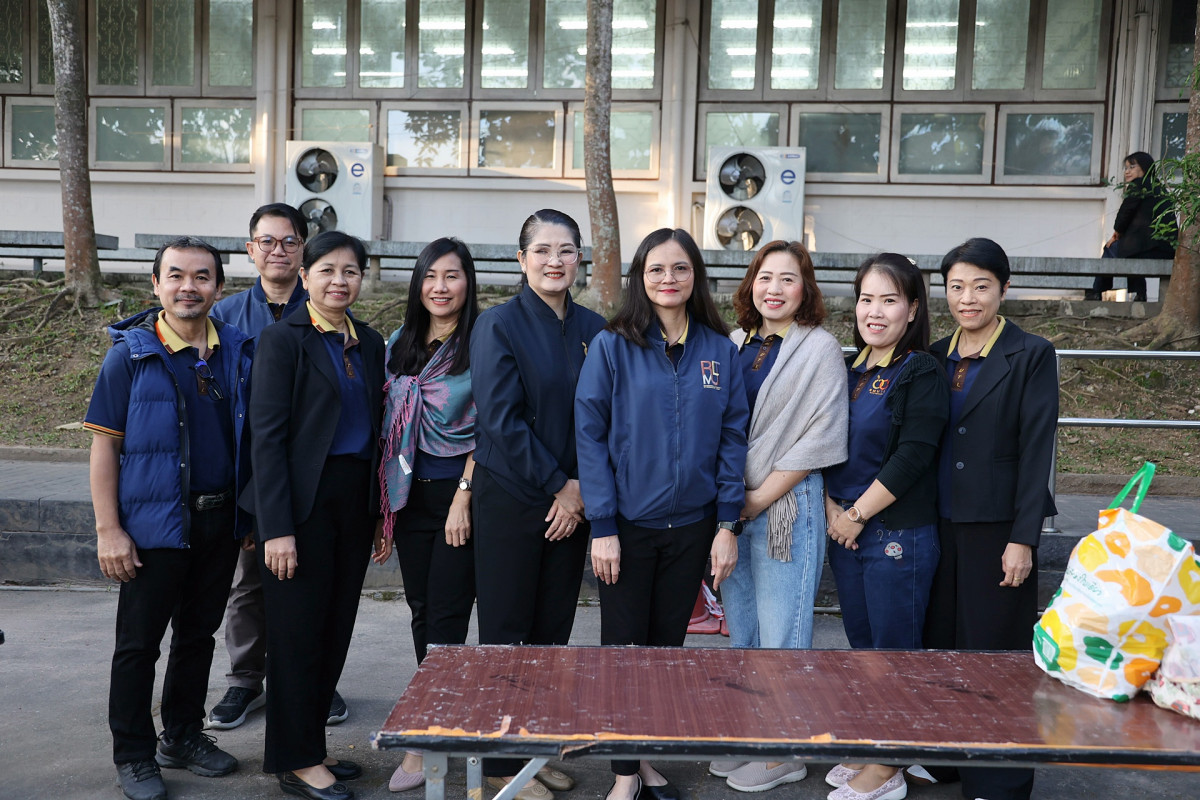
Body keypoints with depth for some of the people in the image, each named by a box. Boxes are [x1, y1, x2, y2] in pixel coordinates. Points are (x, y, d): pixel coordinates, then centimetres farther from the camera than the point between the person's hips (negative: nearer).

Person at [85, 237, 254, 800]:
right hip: (155, 525, -4)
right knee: (139, 643, 6)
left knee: (198, 635, 16)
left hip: (221, 521, 4)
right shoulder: (130, 354, -6)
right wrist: (108, 529, -12)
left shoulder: (238, 352, 3)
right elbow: (104, 444, -6)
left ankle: (184, 736, 32)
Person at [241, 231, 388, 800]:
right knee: (298, 631, 3)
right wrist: (276, 528, -17)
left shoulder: (369, 344, 11)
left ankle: (309, 747, 28)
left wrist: (382, 515, 10)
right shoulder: (282, 339, -7)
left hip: (355, 501, 6)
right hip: (302, 502, -6)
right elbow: (267, 435, -12)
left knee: (335, 630, 12)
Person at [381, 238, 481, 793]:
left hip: (460, 490, -6)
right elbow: (389, 423, 15)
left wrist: (464, 496, -14)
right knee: (421, 611, 10)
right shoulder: (400, 343, 12)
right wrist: (386, 497, 11)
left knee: (446, 616, -4)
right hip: (410, 492, 6)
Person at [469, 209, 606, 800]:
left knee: (554, 631, 11)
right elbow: (502, 421, -13)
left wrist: (580, 489, -4)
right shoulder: (500, 325, -7)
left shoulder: (594, 329, 7)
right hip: (511, 499, -4)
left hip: (572, 502, 5)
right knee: (506, 632, 5)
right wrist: (557, 485, -12)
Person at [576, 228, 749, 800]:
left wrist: (727, 524, -2)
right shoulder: (612, 347, -6)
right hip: (627, 525, -2)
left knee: (668, 645, 13)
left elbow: (733, 439, 3)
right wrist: (602, 527, -12)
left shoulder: (720, 351, 2)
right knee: (624, 647, 7)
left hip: (691, 527, 3)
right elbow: (591, 436, -8)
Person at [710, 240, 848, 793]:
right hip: (732, 507, 6)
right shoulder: (735, 344, 10)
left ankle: (786, 753, 16)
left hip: (786, 507, -5)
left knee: (780, 634, 1)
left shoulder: (820, 349, -6)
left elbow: (818, 440, -11)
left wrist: (757, 499, -12)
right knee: (740, 630, 13)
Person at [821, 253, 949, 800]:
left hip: (898, 534, -7)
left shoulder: (922, 374, -10)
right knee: (862, 645, 16)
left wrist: (857, 516, -14)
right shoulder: (851, 371, 11)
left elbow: (911, 459, -17)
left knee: (894, 650, 4)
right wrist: (832, 511, -2)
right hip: (845, 530, 7)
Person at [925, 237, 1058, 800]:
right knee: (941, 642, 11)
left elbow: (1036, 451, -8)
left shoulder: (1031, 356, -4)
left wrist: (1022, 539, -13)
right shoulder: (936, 357, 10)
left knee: (995, 649, 2)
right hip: (940, 523, 5)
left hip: (996, 526, -4)